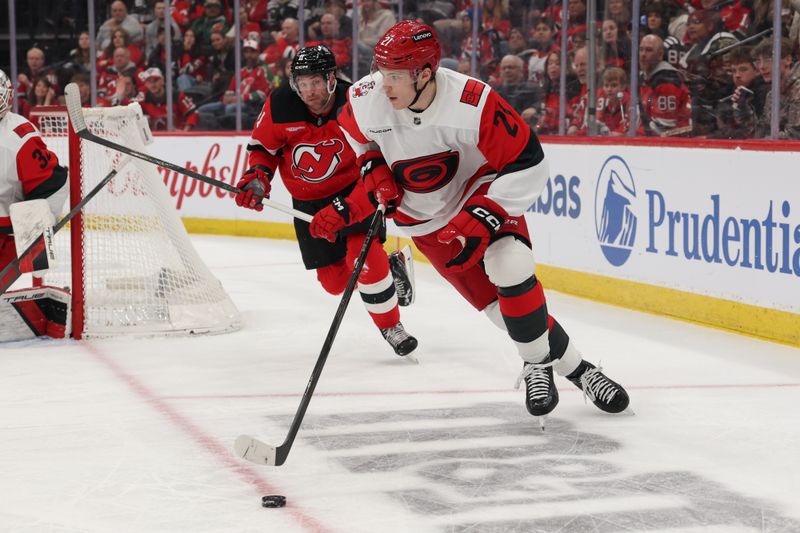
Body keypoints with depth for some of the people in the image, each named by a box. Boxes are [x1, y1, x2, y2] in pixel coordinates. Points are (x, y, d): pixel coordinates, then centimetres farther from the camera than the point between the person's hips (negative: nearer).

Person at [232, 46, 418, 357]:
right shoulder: (280, 106, -17)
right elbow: (263, 147, 2)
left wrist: (344, 210, -37)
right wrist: (257, 178, -18)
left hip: (352, 190, -4)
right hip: (307, 200, 4)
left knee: (363, 254, -25)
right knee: (334, 281, 4)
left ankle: (391, 327, -3)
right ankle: (387, 267, 36)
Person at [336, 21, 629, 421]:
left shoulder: (473, 103, -32)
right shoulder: (367, 98, -20)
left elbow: (528, 165, -25)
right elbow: (356, 133, 7)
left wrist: (482, 217, -30)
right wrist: (374, 170, -8)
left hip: (481, 192, -3)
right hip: (424, 218, 3)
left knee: (511, 271, -26)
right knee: (491, 298, -5)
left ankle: (538, 366, -4)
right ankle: (570, 365, 8)